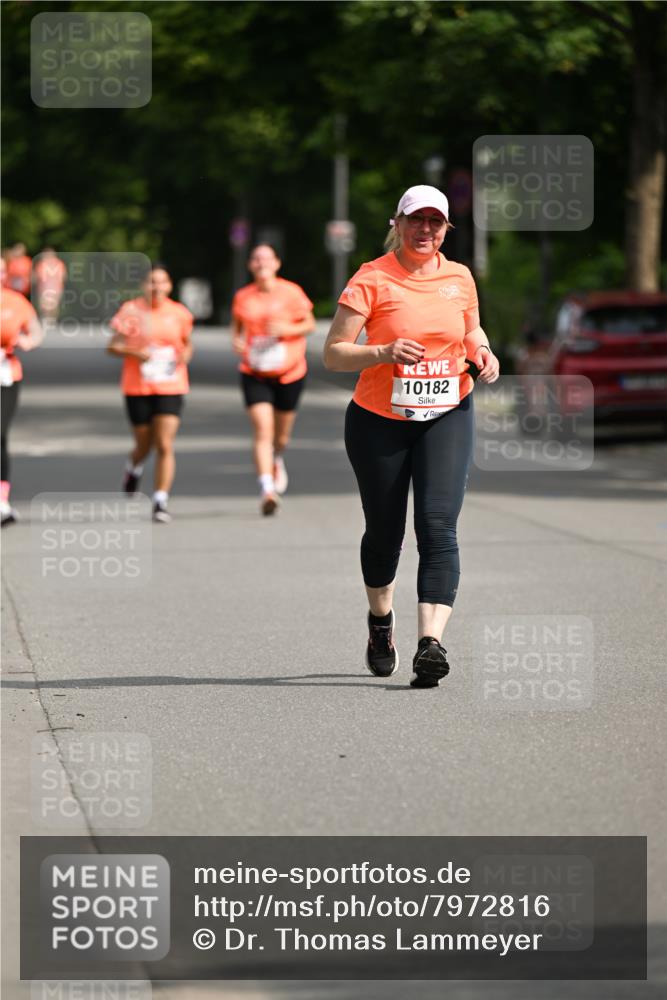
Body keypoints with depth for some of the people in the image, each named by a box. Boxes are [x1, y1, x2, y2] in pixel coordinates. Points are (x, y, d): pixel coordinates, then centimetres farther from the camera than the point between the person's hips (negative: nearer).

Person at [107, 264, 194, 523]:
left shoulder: (179, 313, 3)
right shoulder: (131, 310, -4)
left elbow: (187, 343, 18)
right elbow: (113, 346, -1)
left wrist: (185, 354, -4)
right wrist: (135, 352, -20)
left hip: (170, 388, 1)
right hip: (138, 388, -1)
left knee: (165, 446, -10)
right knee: (145, 445, 11)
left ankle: (160, 503, -6)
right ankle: (133, 468, 48)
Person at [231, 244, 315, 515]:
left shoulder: (291, 292, -4)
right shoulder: (243, 297, 2)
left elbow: (310, 324, 3)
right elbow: (237, 326, 17)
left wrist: (287, 329, -16)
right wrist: (237, 341, -5)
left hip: (289, 373, 0)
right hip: (255, 374, 0)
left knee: (282, 435, 12)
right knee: (262, 430, -17)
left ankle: (277, 461, 48)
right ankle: (266, 488, -21)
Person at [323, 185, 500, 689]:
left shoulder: (460, 278, 4)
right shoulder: (372, 279, -8)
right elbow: (333, 353, -10)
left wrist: (482, 352, 0)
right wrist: (384, 353, -26)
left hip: (447, 418, 1)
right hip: (379, 420, -1)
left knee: (438, 526, -16)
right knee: (385, 532, 11)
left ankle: (431, 642, -25)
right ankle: (381, 620, 41)